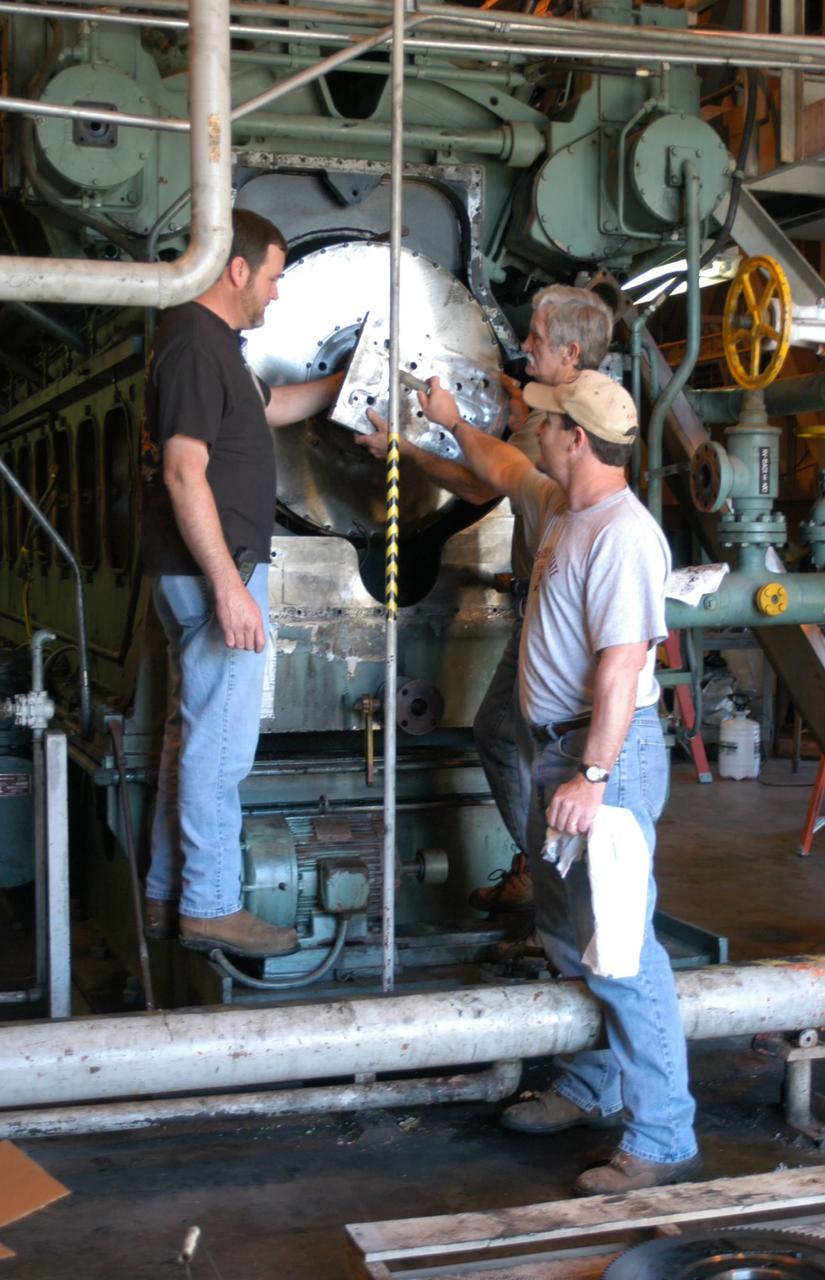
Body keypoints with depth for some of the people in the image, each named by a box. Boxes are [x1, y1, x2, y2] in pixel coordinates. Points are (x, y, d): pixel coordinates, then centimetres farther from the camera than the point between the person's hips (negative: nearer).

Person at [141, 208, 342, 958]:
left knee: (193, 733, 15)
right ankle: (211, 907, 4)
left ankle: (168, 896, 24)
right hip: (214, 572, -11)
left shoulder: (211, 340, 16)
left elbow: (269, 408, 35)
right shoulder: (195, 342, -16)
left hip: (205, 574, 11)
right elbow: (183, 473, -23)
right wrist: (229, 587, -25)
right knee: (221, 744, -4)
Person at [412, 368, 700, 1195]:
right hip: (558, 749, 11)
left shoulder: (622, 535, -20)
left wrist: (592, 776, -29)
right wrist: (452, 422, 45)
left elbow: (622, 664, -26)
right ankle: (591, 1090, 34)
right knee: (569, 937, 20)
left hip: (609, 752, -11)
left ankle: (660, 1141, -3)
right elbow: (503, 470, 35)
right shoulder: (557, 508, 12)